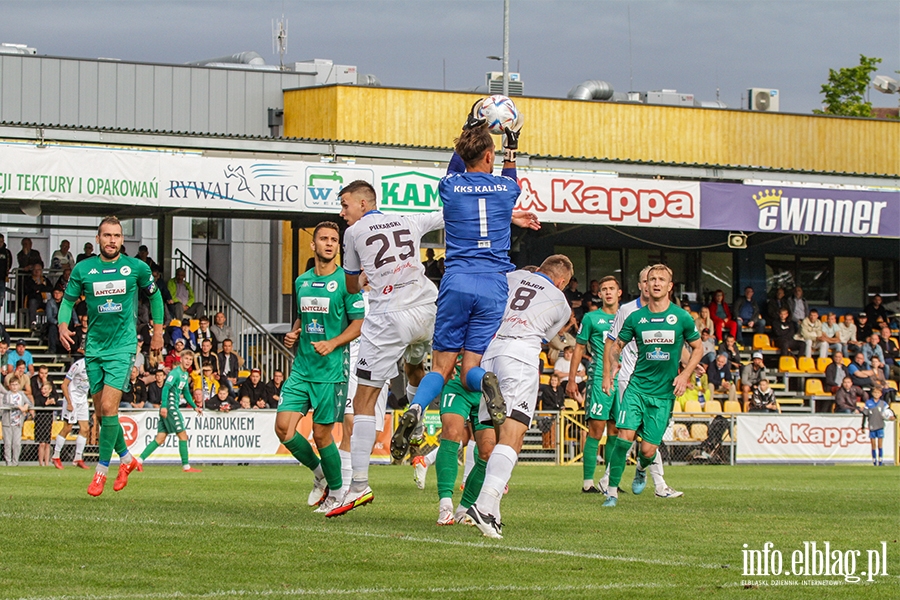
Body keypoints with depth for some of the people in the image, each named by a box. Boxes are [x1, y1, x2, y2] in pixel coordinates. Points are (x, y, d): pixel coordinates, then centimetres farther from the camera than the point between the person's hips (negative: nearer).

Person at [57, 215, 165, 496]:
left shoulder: (137, 268, -2)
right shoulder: (83, 269, 0)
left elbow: (154, 295, 14)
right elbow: (68, 300, 9)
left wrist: (158, 332, 13)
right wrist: (63, 325, -10)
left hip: (122, 346, -3)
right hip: (94, 347, 3)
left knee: (108, 407, -14)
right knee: (102, 411, 7)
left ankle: (101, 471, -6)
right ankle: (126, 458, 29)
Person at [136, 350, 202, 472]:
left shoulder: (185, 374, 17)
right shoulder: (175, 373, -12)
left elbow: (186, 393, 29)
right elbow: (166, 388, -21)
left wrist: (194, 407, 25)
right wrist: (164, 406, -29)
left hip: (174, 408, 9)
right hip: (169, 407, -9)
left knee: (160, 438, 5)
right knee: (183, 435, -5)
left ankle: (139, 460, 2)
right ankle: (186, 466, 0)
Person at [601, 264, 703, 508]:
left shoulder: (682, 318, -1)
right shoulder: (635, 318, 2)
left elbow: (697, 349, 11)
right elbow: (616, 346, 13)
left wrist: (685, 374, -3)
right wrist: (611, 365, -8)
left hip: (664, 393, -1)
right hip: (637, 387, 1)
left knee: (648, 450, -2)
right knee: (625, 436, -18)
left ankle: (641, 470, 36)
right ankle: (612, 490, -8)